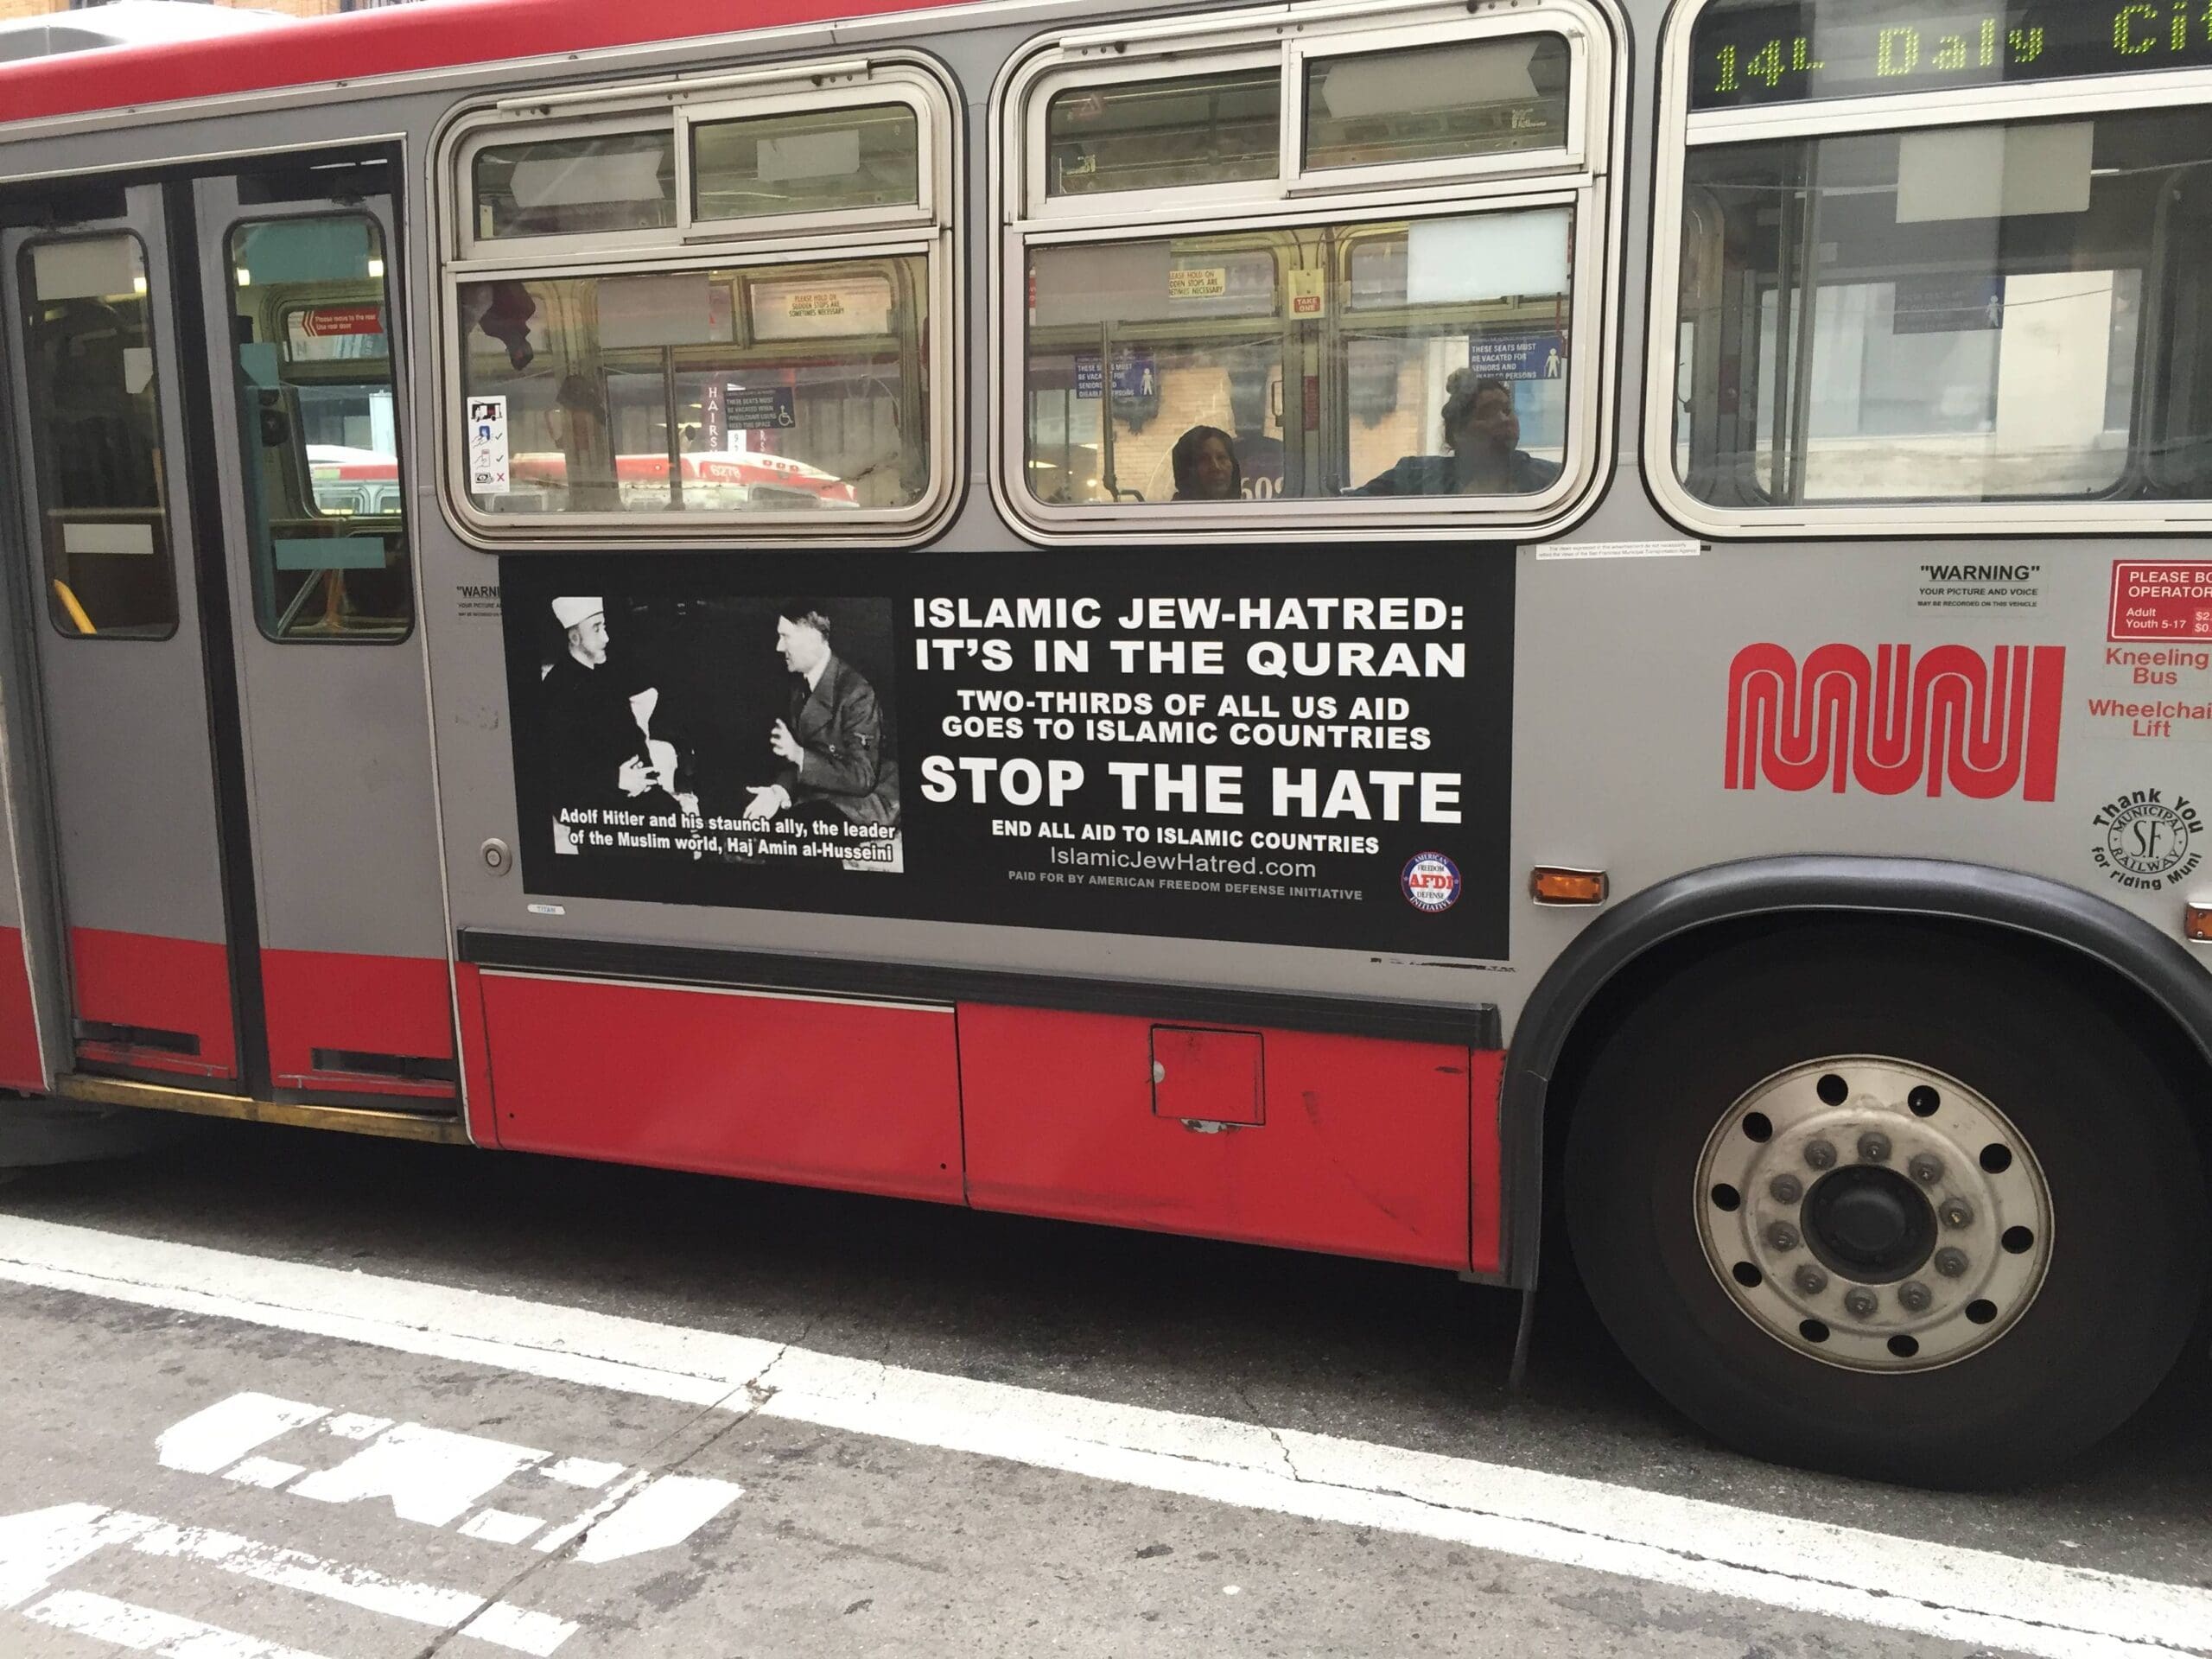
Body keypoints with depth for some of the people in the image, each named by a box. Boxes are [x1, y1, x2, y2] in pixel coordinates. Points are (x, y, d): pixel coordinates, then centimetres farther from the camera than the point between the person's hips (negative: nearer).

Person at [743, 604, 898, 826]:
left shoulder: (856, 693, -19)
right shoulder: (800, 690, 9)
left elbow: (861, 778, -21)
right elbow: (796, 757, 11)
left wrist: (799, 754, -27)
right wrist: (779, 790, -10)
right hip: (819, 796, 8)